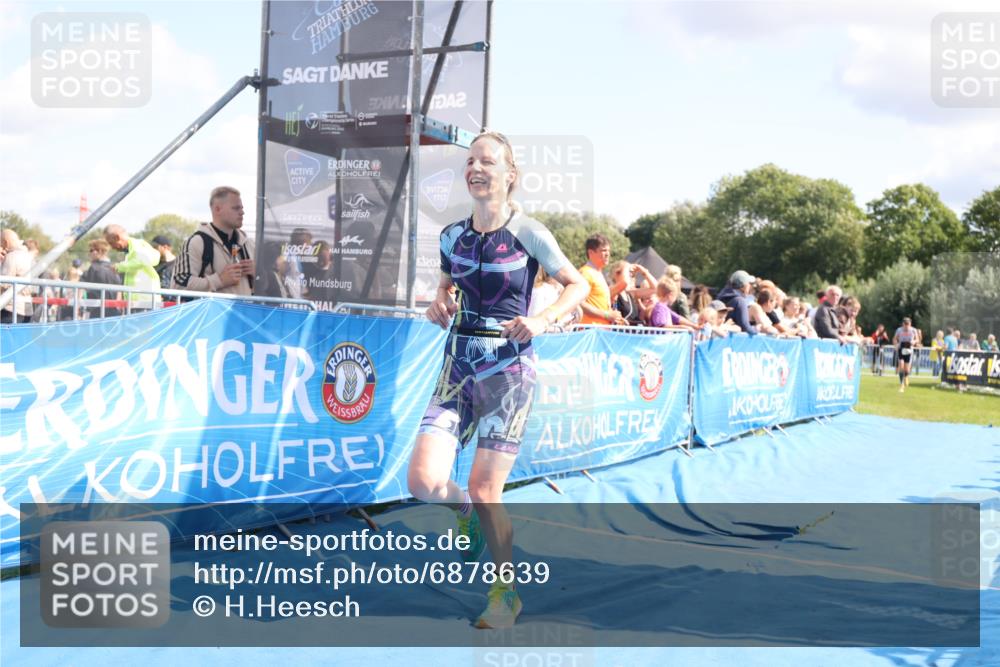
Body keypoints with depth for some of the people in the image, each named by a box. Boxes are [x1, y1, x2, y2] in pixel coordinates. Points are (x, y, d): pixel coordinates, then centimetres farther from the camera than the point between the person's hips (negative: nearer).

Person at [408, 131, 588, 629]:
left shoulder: (529, 233, -6)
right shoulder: (453, 235, 8)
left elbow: (578, 285, 2)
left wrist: (542, 321, -15)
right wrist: (441, 305, 2)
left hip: (508, 367, -4)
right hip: (459, 364, 4)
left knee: (483, 490, -5)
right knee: (424, 482, -10)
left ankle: (506, 592, 19)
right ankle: (468, 515, 27)